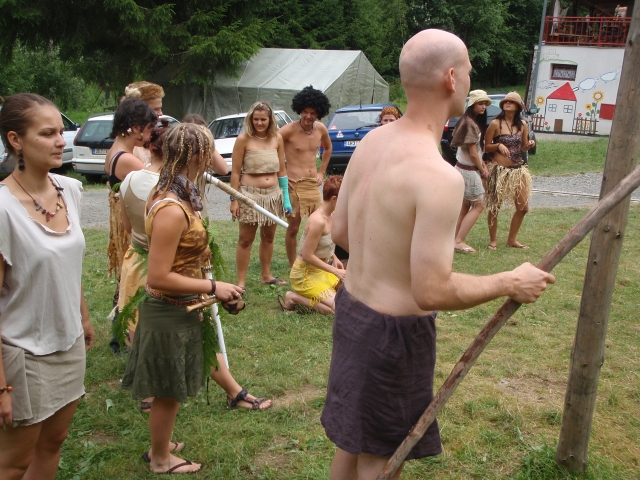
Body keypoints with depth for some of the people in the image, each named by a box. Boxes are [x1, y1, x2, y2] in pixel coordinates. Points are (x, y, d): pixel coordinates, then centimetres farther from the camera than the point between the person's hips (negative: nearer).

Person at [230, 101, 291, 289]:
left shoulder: (277, 139, 1)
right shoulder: (243, 139, -10)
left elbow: (282, 170, 7)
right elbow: (235, 172, -8)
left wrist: (286, 197, 5)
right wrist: (234, 200, -10)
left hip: (273, 194, 4)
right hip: (250, 194, -4)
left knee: (269, 237, 15)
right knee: (245, 239, 2)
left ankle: (266, 275, 30)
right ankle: (241, 282, 9)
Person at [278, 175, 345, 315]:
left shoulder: (329, 216, 1)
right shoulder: (318, 221, -26)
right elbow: (307, 256, -23)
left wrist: (334, 258, 3)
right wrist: (335, 271, -19)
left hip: (321, 270, 9)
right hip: (305, 274, -9)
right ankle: (294, 298, -3)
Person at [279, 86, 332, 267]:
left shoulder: (321, 129, 5)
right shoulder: (289, 130, -12)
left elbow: (328, 148, 24)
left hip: (313, 183, 5)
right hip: (293, 184, -5)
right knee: (293, 227, 3)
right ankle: (293, 267, 16)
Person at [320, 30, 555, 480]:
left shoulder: (372, 141, -1)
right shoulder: (440, 176, -27)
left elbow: (340, 231, 8)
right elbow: (432, 292, -26)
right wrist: (510, 283, -13)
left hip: (352, 306, 8)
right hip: (396, 330, -8)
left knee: (352, 442, 26)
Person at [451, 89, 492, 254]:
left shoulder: (469, 121, 12)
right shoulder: (471, 124, -18)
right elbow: (473, 153, -18)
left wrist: (483, 165, 3)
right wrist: (483, 170, -6)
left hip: (463, 168, 10)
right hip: (469, 170, -10)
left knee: (465, 205, 14)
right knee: (478, 206, -3)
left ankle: (456, 240, 17)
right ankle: (459, 241, -3)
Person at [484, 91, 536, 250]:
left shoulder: (522, 124, 7)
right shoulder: (495, 123, -6)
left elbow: (523, 147, 15)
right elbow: (486, 146, -3)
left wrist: (530, 145, -6)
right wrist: (498, 145, -20)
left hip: (518, 170, 5)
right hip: (499, 170, -5)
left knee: (523, 207, 7)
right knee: (494, 207, 2)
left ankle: (512, 240, 23)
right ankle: (493, 240, 18)